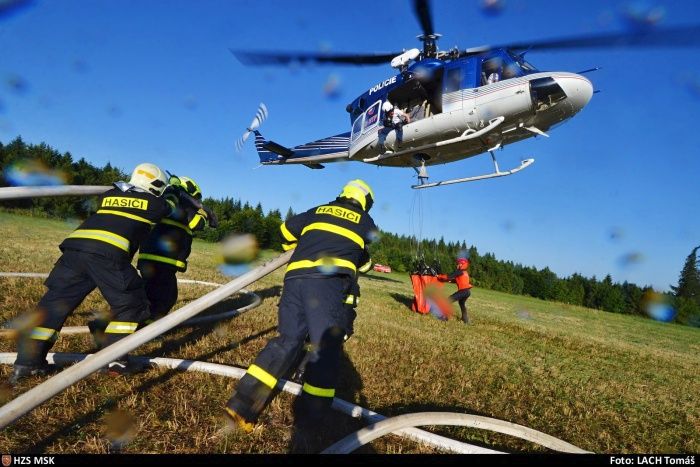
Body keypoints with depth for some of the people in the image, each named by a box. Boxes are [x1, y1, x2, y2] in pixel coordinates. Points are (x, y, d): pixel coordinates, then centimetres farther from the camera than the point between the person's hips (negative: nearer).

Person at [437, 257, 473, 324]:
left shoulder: (459, 272, -5)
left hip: (463, 291, -9)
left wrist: (439, 276, -1)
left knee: (449, 300, -7)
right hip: (468, 291, 9)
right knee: (462, 303, 30)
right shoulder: (465, 273, 21)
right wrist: (450, 280, 15)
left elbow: (449, 277, -10)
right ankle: (466, 320, 34)